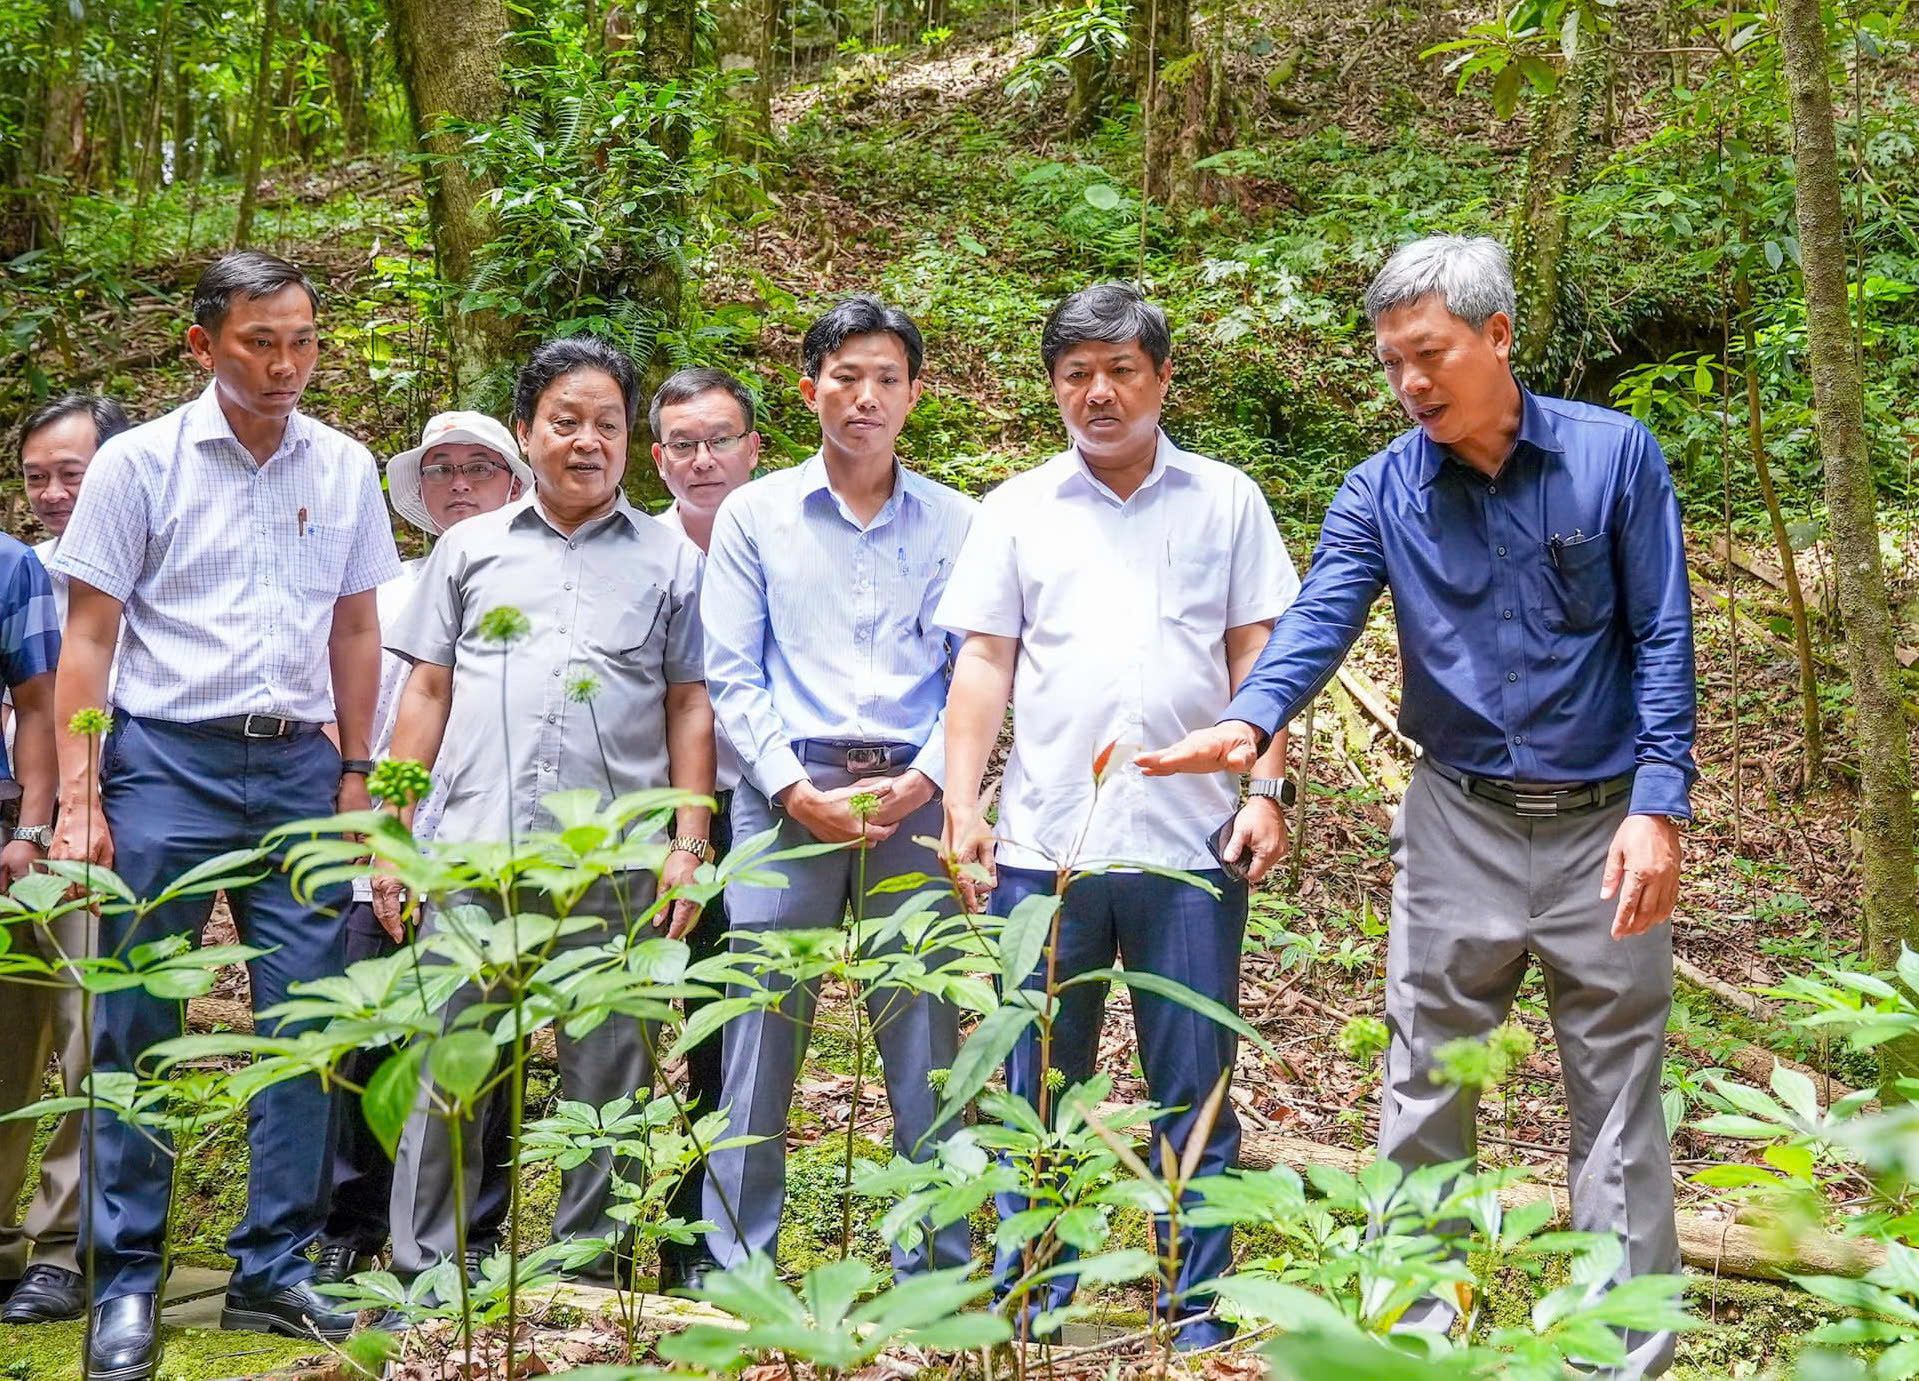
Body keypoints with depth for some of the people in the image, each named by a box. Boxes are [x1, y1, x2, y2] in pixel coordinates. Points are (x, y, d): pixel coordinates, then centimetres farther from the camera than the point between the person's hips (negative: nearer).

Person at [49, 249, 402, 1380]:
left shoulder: (345, 469, 8)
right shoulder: (141, 462, -1)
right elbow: (88, 639, -1)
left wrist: (354, 778, 11)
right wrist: (78, 801, -7)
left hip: (297, 769, 3)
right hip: (167, 765, -3)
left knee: (307, 1027, 3)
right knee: (136, 1031, 0)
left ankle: (274, 1270, 15)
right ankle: (127, 1281, 11)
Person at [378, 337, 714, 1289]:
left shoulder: (669, 560, 12)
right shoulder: (471, 548, 15)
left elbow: (690, 708, 10)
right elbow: (426, 693, 15)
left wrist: (689, 845, 1)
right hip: (474, 849, 1)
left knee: (606, 1075, 3)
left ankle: (588, 1268, 13)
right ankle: (423, 1273, 8)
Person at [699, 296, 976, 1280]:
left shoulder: (952, 521, 12)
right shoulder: (755, 514, 11)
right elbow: (730, 673, 6)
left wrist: (922, 781, -9)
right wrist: (795, 787, -7)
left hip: (912, 798, 0)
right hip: (785, 796, 0)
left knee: (926, 1041, 0)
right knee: (759, 1034, -1)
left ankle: (936, 1273, 9)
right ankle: (736, 1273, 7)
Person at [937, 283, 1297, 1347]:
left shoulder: (1226, 501, 10)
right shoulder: (1017, 510, 11)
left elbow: (1256, 654, 8)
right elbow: (983, 662, 7)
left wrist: (1267, 792, -1)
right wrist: (960, 800, -2)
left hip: (1192, 846, -1)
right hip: (1045, 845, 1)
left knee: (1195, 1095, 3)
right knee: (1038, 1092, 6)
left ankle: (1199, 1316, 12)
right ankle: (1028, 1312, 15)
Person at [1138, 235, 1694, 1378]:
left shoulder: (1615, 456, -5)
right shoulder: (1380, 494, -1)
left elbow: (1663, 640, -6)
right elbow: (1320, 622, -16)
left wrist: (1658, 809, -15)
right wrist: (1250, 723, -36)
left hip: (1604, 824, -2)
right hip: (1459, 824, 2)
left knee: (1619, 1102, 4)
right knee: (1425, 1099, 7)